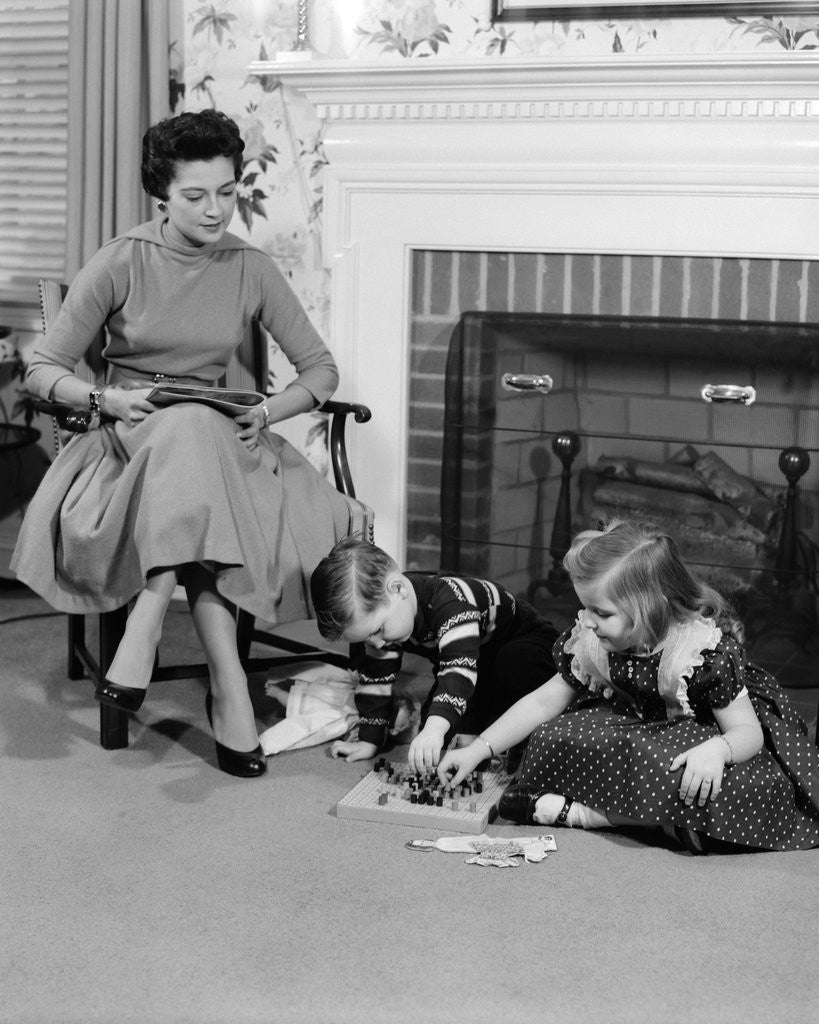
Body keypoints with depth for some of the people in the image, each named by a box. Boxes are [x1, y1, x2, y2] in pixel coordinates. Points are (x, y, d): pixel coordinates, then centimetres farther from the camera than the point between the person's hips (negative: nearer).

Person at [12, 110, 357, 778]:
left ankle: (143, 633, -37)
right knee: (189, 431, -39)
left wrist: (269, 411, -13)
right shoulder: (122, 263, -4)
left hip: (216, 435, 3)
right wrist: (105, 399, -20)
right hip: (126, 440, -3)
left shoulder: (250, 269, 3)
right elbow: (44, 370, -1)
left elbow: (321, 369, 6)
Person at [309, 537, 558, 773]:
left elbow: (460, 666, -55)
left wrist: (435, 728, -67)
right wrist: (369, 741, -15)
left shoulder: (449, 600, -42)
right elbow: (376, 679, -10)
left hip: (528, 643, -6)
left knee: (511, 667, -39)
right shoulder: (376, 610, -19)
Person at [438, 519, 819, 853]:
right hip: (638, 728, 4)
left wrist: (715, 751, -47)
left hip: (704, 735, -4)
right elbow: (543, 703, -3)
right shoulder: (589, 640, -14)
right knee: (552, 740, -17)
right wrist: (476, 751, -9)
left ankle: (575, 811, -28)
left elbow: (748, 731, -22)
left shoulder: (708, 648, -28)